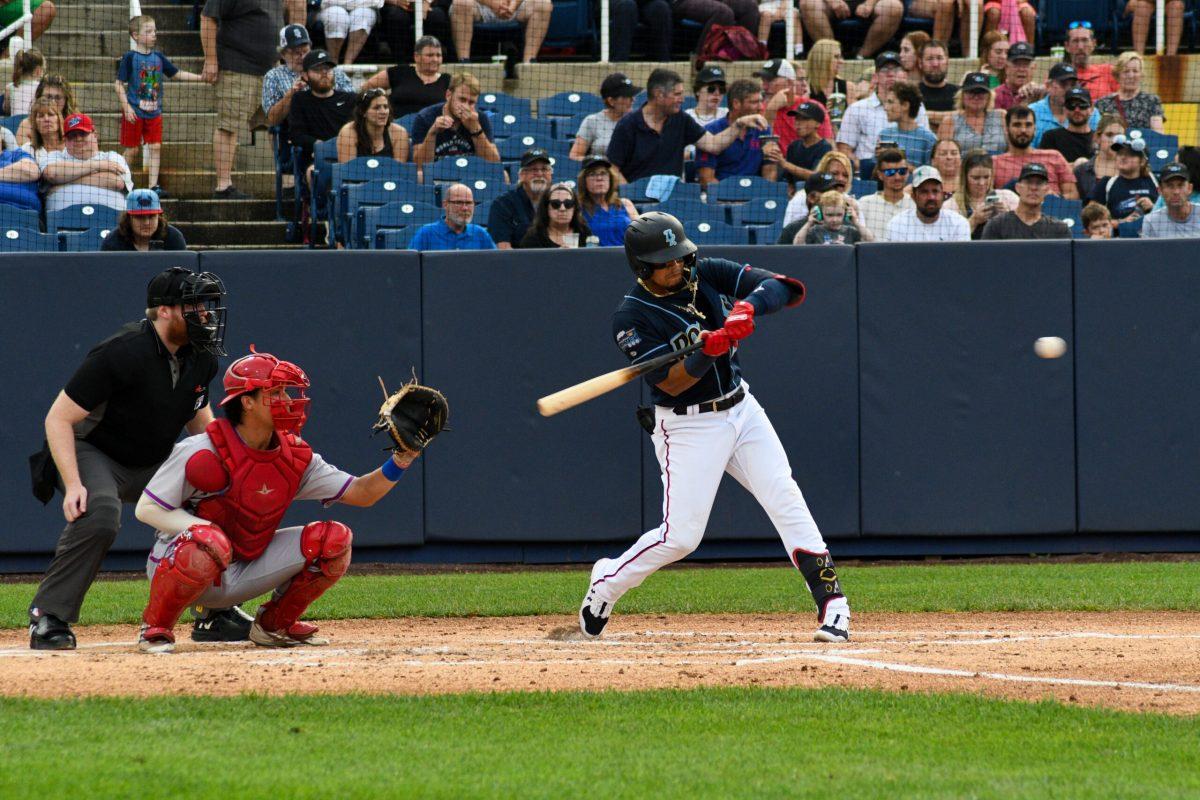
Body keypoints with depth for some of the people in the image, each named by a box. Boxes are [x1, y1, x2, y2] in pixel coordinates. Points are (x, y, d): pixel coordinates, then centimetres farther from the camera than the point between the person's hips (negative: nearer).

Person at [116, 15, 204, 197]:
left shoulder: (158, 57, 7)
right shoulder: (130, 57, -8)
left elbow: (176, 73, 15)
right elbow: (120, 84, -8)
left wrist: (201, 77, 6)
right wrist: (126, 107, -15)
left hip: (154, 112, 5)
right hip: (134, 112, -5)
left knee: (155, 147, 0)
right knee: (132, 149, 2)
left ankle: (153, 185, 3)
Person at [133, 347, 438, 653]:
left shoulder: (296, 457, -1)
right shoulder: (201, 451, -18)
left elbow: (360, 493, -1)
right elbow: (146, 508, -16)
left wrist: (399, 461, -19)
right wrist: (206, 532, -28)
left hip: (245, 575, 6)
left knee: (334, 540, -6)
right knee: (210, 542, -42)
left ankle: (273, 625, 10)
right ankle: (155, 628, -18)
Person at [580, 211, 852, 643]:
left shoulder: (707, 274, 0)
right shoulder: (631, 318, -13)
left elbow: (784, 288, -9)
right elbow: (671, 382, -20)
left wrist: (747, 307, -29)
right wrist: (708, 352, -36)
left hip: (742, 410, 4)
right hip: (687, 426, -4)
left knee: (786, 501, -9)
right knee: (681, 535, -7)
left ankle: (831, 601, -9)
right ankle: (607, 581, 18)